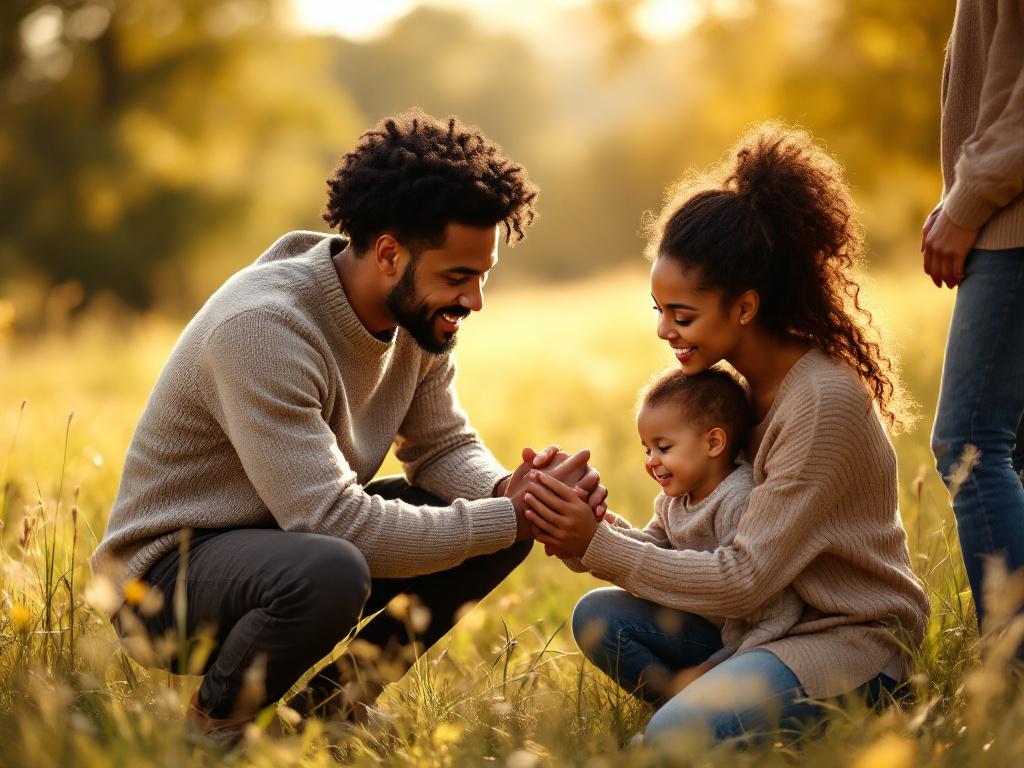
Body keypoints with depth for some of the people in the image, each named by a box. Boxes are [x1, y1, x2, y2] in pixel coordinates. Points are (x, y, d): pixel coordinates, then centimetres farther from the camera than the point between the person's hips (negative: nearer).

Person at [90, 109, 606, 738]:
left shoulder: (419, 317, -4)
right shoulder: (262, 328, -30)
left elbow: (445, 446, 5)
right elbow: (335, 521, -33)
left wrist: (509, 492, -19)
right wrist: (510, 517, -28)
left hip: (297, 533, 8)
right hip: (173, 566, -8)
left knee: (502, 519, -3)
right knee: (330, 572, -39)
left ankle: (333, 695, 8)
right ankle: (217, 722, -8)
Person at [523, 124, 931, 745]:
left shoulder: (823, 403, -22)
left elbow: (742, 579, -23)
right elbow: (679, 539, 2)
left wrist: (597, 544, -22)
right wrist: (582, 527, -17)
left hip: (854, 635, -8)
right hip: (767, 617, 8)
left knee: (674, 735, -27)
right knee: (598, 616, -10)